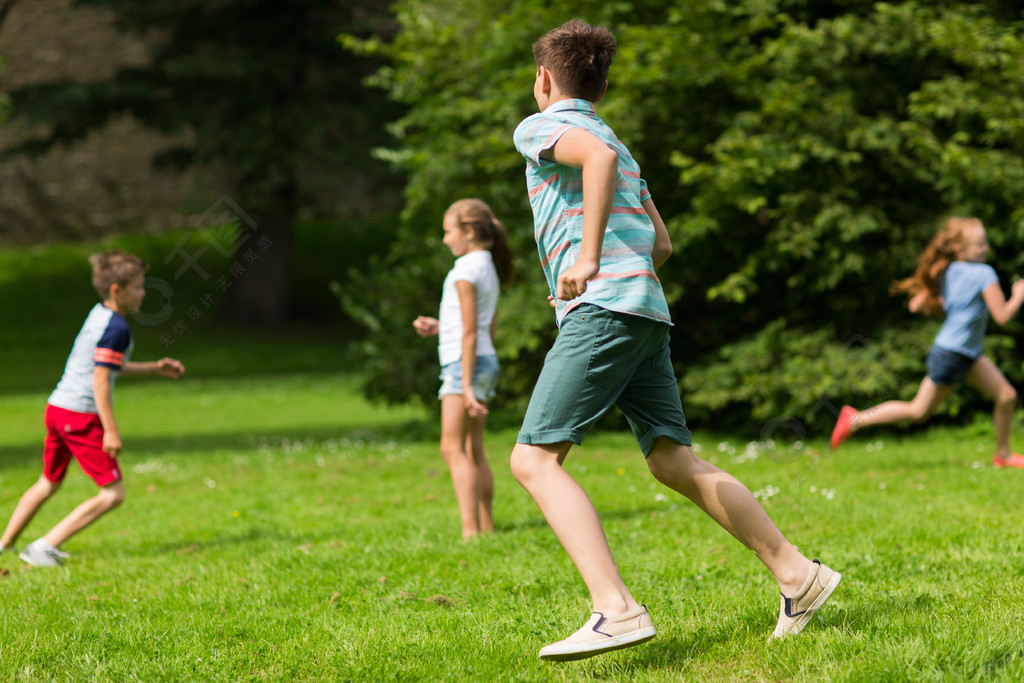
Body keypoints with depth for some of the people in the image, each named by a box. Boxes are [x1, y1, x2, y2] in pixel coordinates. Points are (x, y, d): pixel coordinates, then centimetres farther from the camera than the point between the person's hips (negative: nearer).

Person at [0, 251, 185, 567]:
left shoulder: (98, 314, 14)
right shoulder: (117, 328, -15)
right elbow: (99, 380, -20)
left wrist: (154, 368, 30)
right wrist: (111, 431, -20)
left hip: (57, 407, 10)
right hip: (82, 417, -10)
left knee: (48, 483, 26)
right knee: (113, 493, -4)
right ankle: (45, 547, -7)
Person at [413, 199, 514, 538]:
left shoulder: (465, 271, -13)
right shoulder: (488, 268, 15)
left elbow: (470, 332, -17)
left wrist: (466, 385, -19)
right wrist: (439, 327, 18)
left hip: (467, 363, -10)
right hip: (486, 361, 10)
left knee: (453, 448, -11)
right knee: (473, 451, 12)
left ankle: (470, 530, -18)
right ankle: (486, 526, 12)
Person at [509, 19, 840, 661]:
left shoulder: (540, 128, 3)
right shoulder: (618, 146, 28)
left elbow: (599, 156, -19)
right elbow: (661, 243, 28)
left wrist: (587, 260, -21)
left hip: (601, 309, -9)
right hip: (647, 310, 9)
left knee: (534, 459, -12)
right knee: (675, 460, 12)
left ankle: (616, 609, -28)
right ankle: (797, 574, 9)